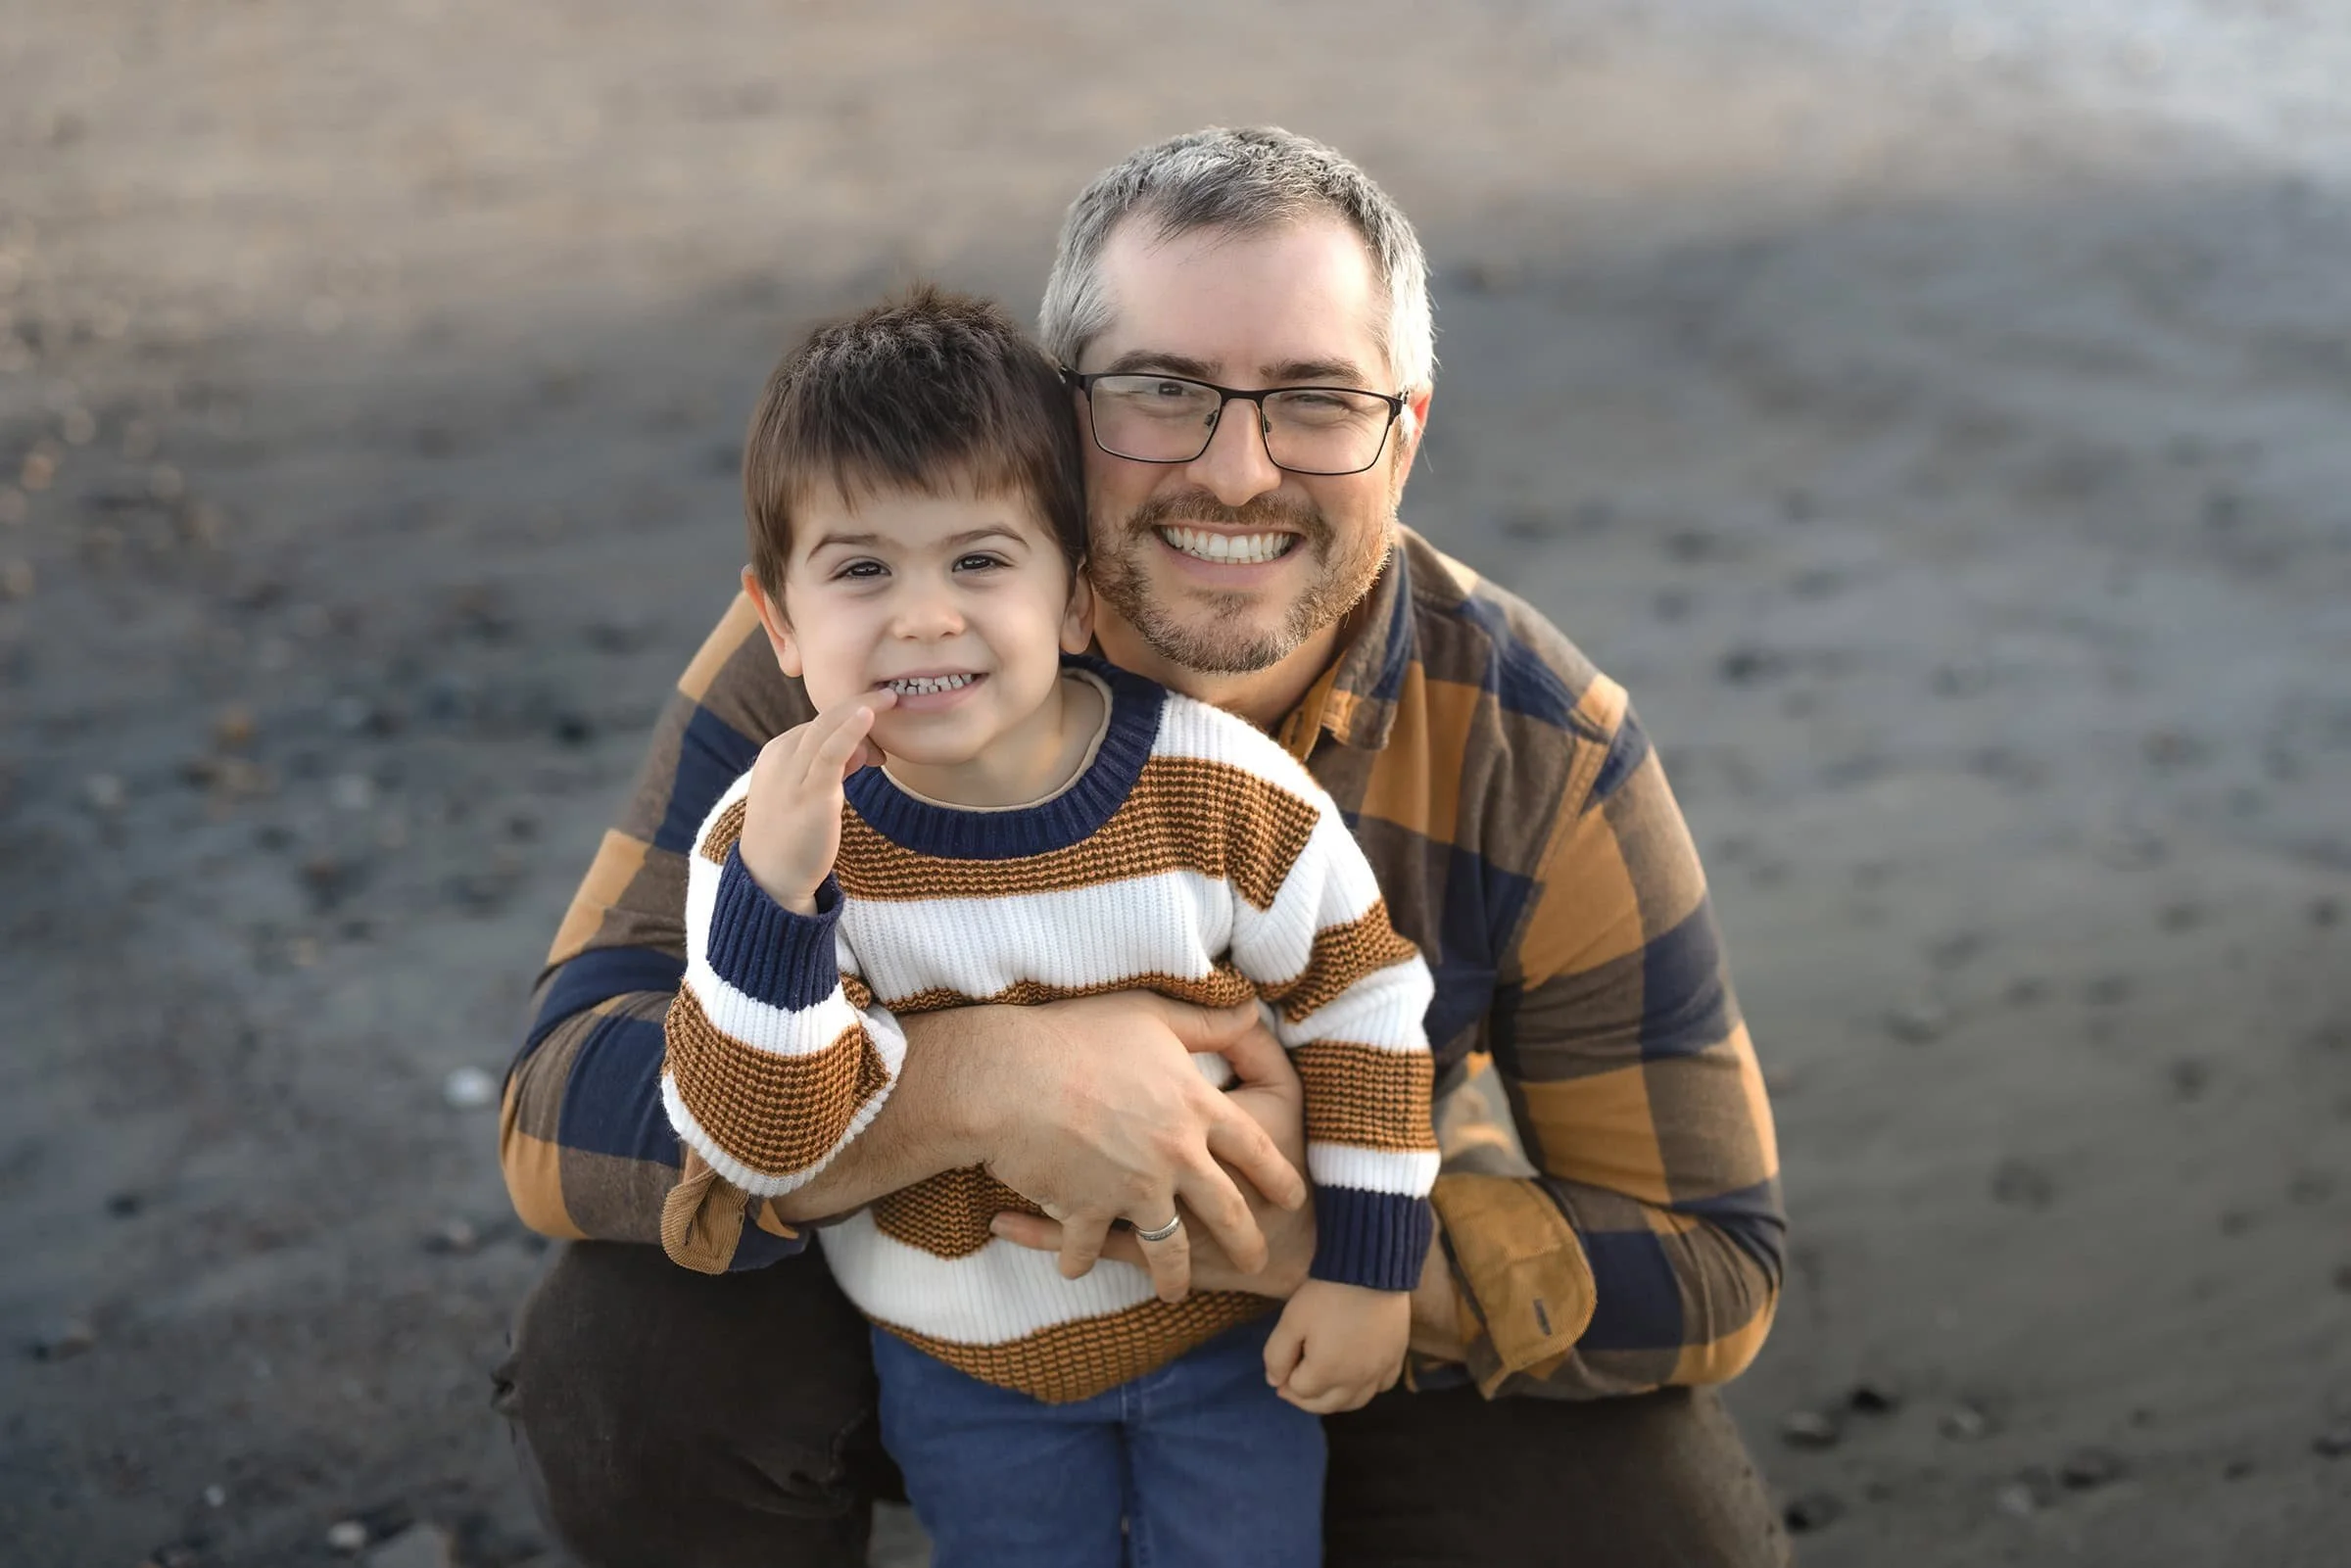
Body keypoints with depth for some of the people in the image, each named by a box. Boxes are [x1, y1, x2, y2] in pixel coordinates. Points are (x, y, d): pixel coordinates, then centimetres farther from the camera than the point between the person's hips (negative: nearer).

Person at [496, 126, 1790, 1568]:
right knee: (622, 1367, -28)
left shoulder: (1542, 751, -22)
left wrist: (1318, 1233, -35)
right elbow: (567, 1110, -30)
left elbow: (1711, 1256, -18)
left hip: (1366, 1305, 1)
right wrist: (977, 1076, -48)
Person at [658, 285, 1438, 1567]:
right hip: (964, 1363, 1)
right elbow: (761, 1144, -24)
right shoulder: (768, 839, -19)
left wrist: (1368, 1265, -6)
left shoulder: (1218, 788, -20)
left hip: (1227, 1323, 0)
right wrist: (773, 895, -38)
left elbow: (1362, 997, -7)